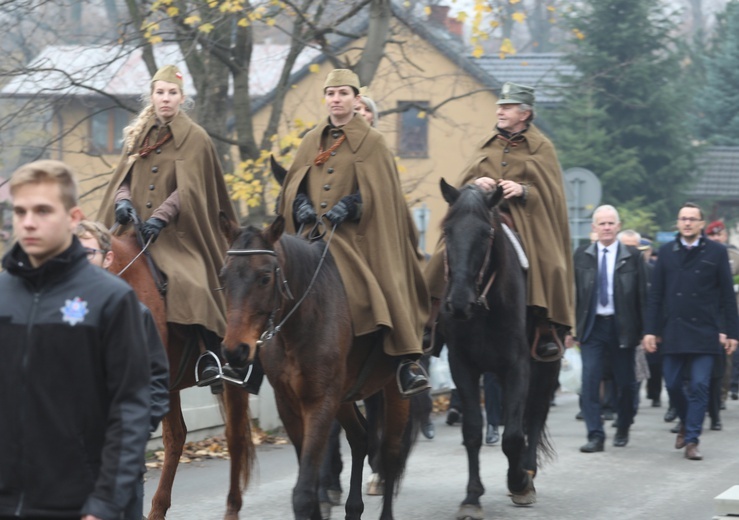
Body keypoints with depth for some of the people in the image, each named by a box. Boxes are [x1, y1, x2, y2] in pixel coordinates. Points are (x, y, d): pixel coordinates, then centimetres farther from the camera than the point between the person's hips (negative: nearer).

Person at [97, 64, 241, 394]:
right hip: (135, 228, 5)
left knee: (191, 283, -26)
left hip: (176, 231, -5)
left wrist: (160, 218, -22)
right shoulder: (137, 137, 17)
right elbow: (123, 178, 12)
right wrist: (123, 201, -12)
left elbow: (187, 188, -8)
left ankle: (214, 355, -15)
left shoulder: (195, 138, 2)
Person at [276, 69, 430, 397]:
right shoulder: (312, 141, 17)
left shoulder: (371, 142, 5)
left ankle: (407, 360, -17)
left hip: (355, 235, -4)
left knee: (382, 290, -18)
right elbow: (293, 185, 15)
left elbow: (378, 190, -3)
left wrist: (349, 205, -18)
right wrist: (300, 204, -7)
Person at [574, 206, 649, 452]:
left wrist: (644, 330, -4)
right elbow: (573, 292, 7)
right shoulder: (581, 256, 5)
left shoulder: (632, 257, 1)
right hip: (591, 326, 1)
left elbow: (642, 296, 1)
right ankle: (595, 436, -7)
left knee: (625, 382, 8)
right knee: (590, 381, -9)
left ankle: (623, 430, 29)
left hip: (622, 327, -1)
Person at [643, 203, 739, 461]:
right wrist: (651, 330, 1)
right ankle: (687, 423, 31)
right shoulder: (666, 252, 7)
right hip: (673, 331, 2)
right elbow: (655, 294, 8)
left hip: (704, 332, -2)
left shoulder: (716, 252, 2)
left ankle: (691, 441, 0)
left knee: (699, 387, -6)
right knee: (673, 385, 5)